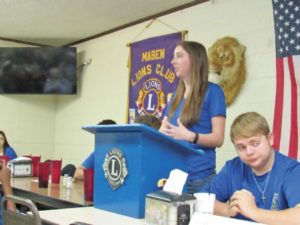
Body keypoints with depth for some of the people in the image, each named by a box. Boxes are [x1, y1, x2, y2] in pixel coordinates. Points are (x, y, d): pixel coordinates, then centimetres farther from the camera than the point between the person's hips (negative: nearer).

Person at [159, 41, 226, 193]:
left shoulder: (212, 91, -4)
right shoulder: (176, 96, 15)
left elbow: (218, 138, -10)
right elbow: (162, 131, 15)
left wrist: (190, 136, -25)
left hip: (199, 176, -6)